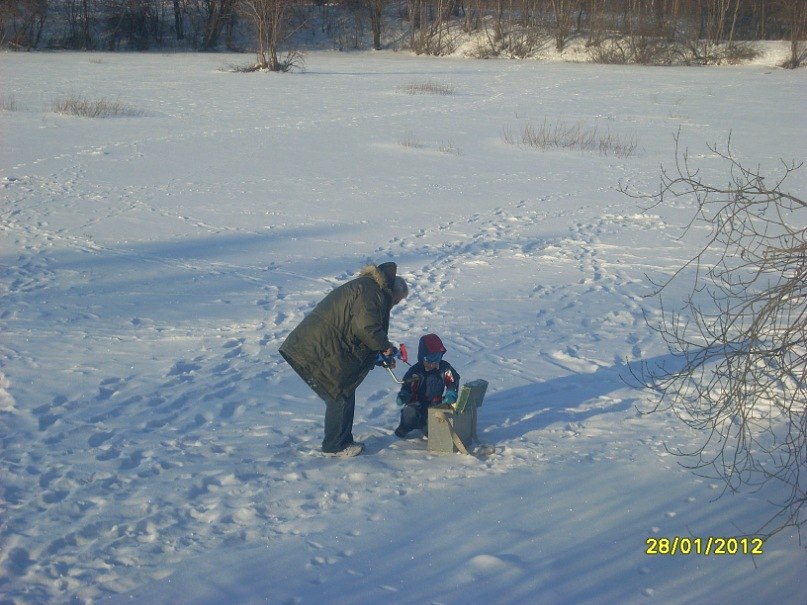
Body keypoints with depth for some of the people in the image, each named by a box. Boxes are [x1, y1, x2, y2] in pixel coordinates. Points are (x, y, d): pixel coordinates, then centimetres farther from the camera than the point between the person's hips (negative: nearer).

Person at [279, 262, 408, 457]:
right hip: (322, 352, -11)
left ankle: (343, 441, 28)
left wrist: (382, 358, 19)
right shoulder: (370, 292, -12)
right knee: (341, 397, 1)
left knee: (343, 396, 19)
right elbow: (367, 329, -24)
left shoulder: (365, 287, 24)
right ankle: (334, 446, 12)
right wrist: (385, 346, -5)